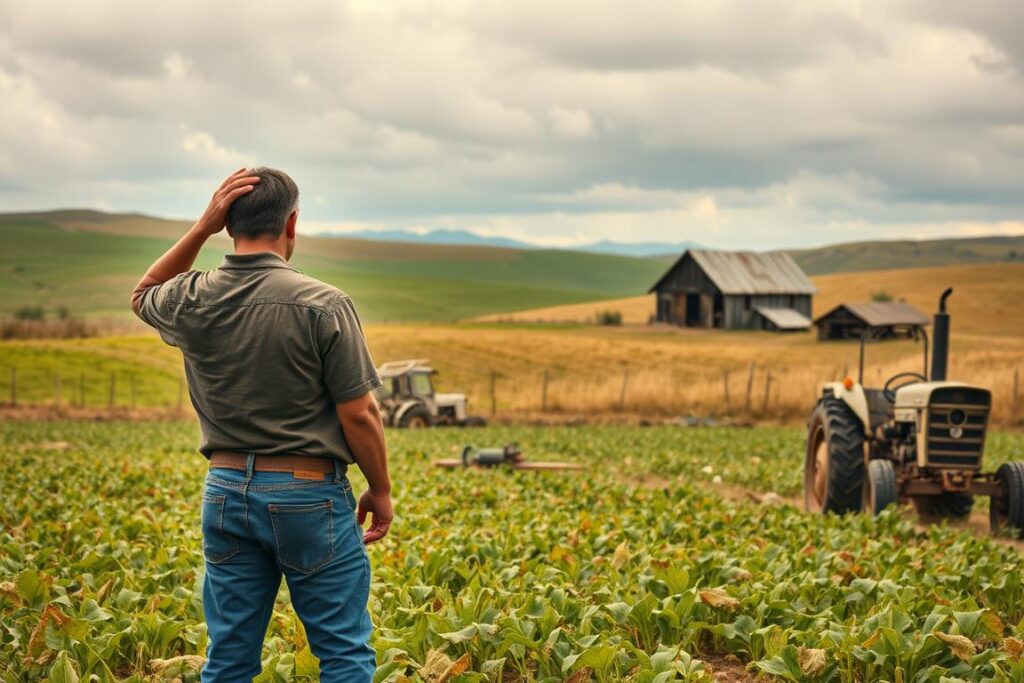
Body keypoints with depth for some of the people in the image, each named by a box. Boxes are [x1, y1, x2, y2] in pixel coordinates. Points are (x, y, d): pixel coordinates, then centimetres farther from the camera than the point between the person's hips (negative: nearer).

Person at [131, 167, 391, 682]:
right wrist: (380, 491, 4)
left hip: (227, 491, 5)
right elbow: (358, 415, -12)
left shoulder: (193, 303, -3)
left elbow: (143, 296, 23)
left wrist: (202, 227, 9)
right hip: (310, 495, -4)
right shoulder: (323, 306, -16)